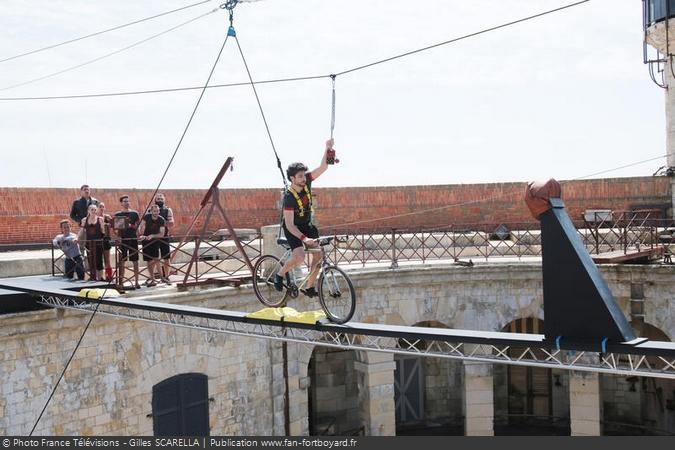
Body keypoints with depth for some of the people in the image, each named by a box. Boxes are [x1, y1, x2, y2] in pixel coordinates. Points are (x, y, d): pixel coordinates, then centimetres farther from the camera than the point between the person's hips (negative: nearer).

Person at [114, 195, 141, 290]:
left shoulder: (134, 213, 4)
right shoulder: (117, 214, 7)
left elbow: (138, 226, 0)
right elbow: (115, 227, 7)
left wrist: (130, 225, -17)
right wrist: (117, 236, -9)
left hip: (133, 239, 0)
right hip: (122, 240, 0)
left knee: (135, 261, 2)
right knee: (122, 262, 1)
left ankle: (136, 282, 7)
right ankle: (120, 283, 5)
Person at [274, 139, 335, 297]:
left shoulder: (306, 181, -13)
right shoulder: (289, 197, -29)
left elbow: (323, 167, -16)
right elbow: (289, 225, -31)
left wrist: (327, 149, -31)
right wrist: (304, 239, -41)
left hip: (307, 224, 6)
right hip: (292, 228, -6)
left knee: (318, 254, -5)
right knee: (299, 256, -27)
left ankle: (309, 287, 7)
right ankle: (280, 275, 0)